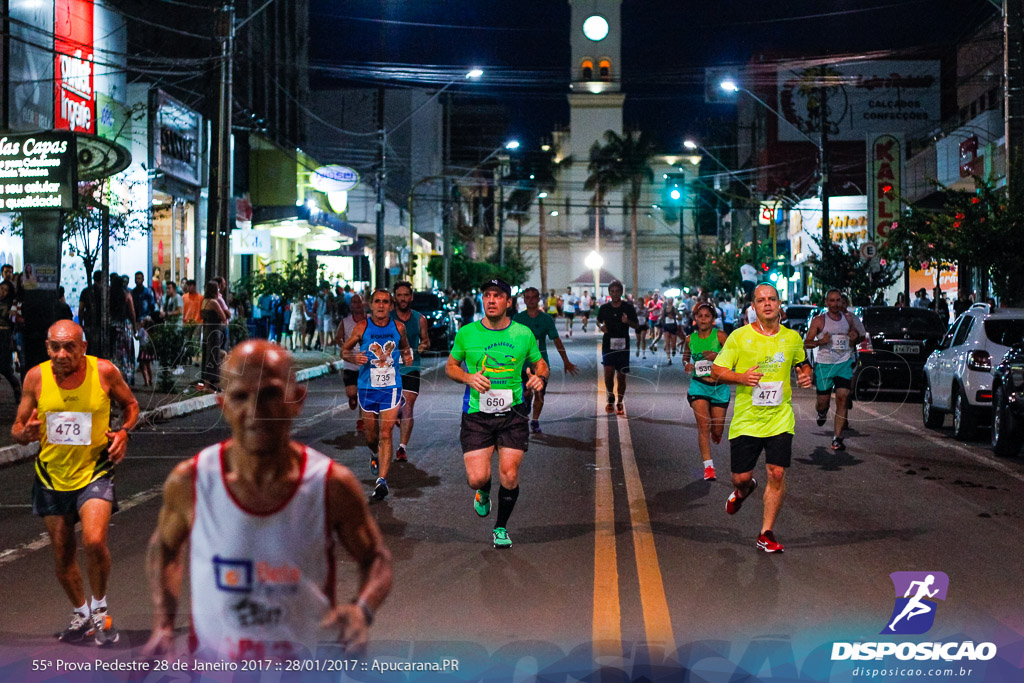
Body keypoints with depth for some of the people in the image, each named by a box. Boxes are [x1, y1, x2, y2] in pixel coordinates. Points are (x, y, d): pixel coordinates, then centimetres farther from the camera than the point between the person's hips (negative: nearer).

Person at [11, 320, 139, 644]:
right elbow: (17, 429, 1)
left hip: (94, 471, -3)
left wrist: (123, 432, -12)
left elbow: (130, 404, 7)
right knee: (63, 557, 12)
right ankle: (81, 613, 38)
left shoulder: (104, 371, -12)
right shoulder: (36, 378, -8)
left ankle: (100, 607, 6)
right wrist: (26, 433, -22)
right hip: (52, 475, 3)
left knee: (94, 541, -22)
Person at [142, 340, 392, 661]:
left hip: (306, 667, 0)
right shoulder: (188, 482, -15)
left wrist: (362, 610, -23)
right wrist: (163, 627, -5)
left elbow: (376, 558, -4)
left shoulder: (334, 486, -18)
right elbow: (164, 547, 5)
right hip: (214, 665, 1)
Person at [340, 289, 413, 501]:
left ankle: (382, 481, -9)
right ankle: (375, 456, 47)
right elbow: (344, 351, 5)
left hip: (391, 387, -1)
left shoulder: (398, 327, 1)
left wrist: (407, 355, -3)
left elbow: (405, 347, 19)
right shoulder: (361, 328, -3)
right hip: (367, 387, 1)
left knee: (385, 434, -9)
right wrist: (354, 357, -17)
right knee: (370, 435, 12)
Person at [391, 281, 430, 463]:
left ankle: (403, 447, -12)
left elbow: (426, 340, 16)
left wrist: (424, 345, -7)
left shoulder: (420, 319, 5)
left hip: (411, 368, 0)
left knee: (407, 407, -11)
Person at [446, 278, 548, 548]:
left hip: (513, 414, 1)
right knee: (476, 479, -9)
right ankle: (484, 492, 30)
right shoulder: (467, 333, 0)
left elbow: (539, 363, 15)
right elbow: (450, 366, 11)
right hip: (476, 415, 0)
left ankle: (501, 528, 21)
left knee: (509, 476, -4)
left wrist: (540, 377, -8)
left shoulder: (523, 334, 2)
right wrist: (468, 378, -9)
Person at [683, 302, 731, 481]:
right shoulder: (690, 339, 3)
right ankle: (708, 466, -13)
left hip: (719, 386, 0)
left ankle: (715, 436, 46)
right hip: (699, 385, 1)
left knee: (717, 430, 6)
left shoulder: (720, 336, -5)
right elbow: (685, 356, 21)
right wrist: (686, 364, -1)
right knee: (704, 424, -15)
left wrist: (718, 357, -25)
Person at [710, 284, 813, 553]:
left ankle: (766, 533, 6)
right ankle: (743, 490, 43)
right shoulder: (739, 336, -5)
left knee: (777, 474, -8)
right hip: (746, 420, -1)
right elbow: (716, 371, -3)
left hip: (780, 418, 1)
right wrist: (741, 377, -21)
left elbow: (803, 363, 24)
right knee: (741, 478, 3)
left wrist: (806, 375, 1)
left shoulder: (792, 338, 4)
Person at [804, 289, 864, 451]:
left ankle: (838, 438, -9)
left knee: (842, 398, -13)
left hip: (844, 363, 2)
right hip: (824, 364, -2)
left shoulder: (848, 318, 9)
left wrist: (855, 338, 0)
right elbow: (806, 343, 0)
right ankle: (822, 413, 42)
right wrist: (820, 342, -19)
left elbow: (858, 337, 24)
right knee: (823, 401, 1)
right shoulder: (819, 320, -1)